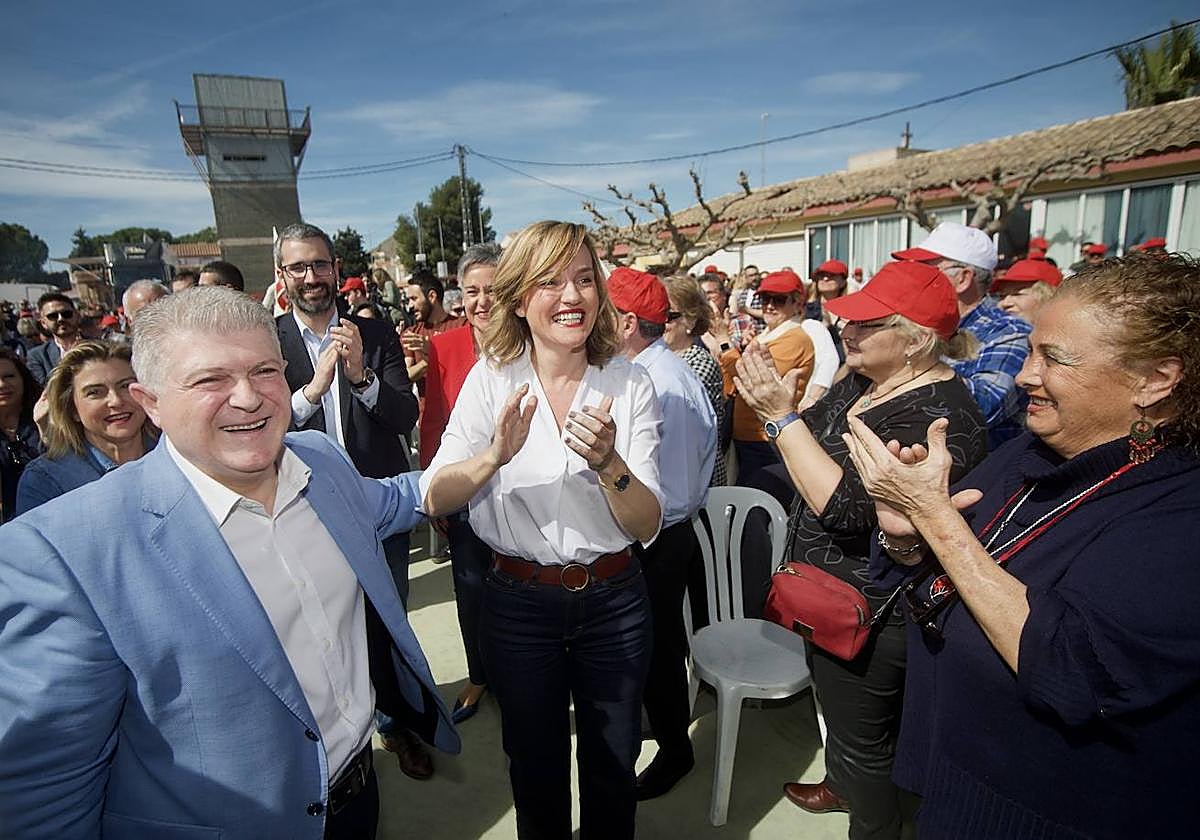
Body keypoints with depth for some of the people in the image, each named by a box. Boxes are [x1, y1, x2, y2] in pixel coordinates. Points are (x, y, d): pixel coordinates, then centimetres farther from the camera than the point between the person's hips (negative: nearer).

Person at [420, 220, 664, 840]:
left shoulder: (630, 384, -10)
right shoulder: (492, 377, -9)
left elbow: (647, 526, -12)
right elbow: (435, 499, -14)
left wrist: (607, 462, -32)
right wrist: (495, 456, -33)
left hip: (613, 599, 1)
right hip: (519, 602, 0)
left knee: (612, 765, 22)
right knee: (535, 764, 23)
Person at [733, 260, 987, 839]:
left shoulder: (939, 415, -28)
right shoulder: (860, 383, 1)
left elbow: (847, 508, -34)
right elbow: (810, 459, 8)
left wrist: (781, 417, -32)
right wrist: (769, 397, -8)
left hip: (869, 615, -9)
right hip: (828, 593, 10)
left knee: (861, 739, 13)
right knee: (836, 706, 31)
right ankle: (841, 786, 57)